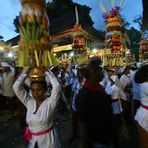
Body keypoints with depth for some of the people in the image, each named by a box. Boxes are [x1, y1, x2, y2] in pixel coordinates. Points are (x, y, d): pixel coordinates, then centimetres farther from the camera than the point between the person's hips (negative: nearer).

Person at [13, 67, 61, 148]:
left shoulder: (50, 102, -20)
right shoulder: (29, 102, -7)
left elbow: (57, 87, -35)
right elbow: (16, 86, -12)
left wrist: (47, 71, -28)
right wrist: (26, 72, -17)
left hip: (48, 138, -3)